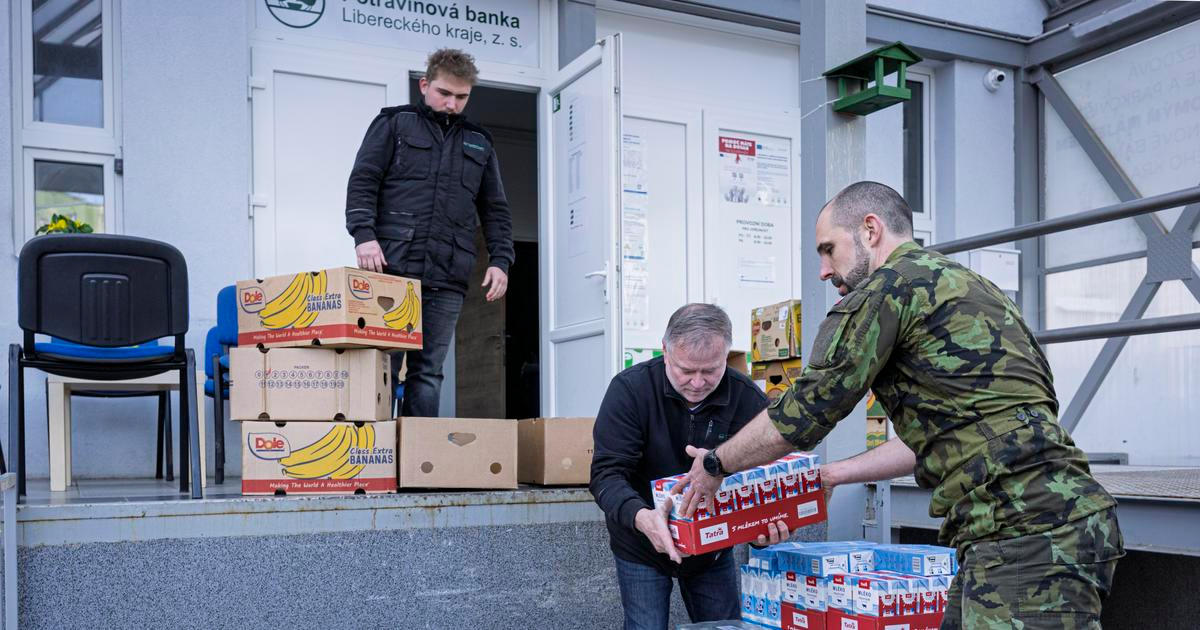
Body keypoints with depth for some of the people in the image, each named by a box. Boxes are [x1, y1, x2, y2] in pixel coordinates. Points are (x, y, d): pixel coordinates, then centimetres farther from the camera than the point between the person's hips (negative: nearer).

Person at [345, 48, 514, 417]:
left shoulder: (479, 143, 21)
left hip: (447, 279, 3)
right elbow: (362, 182, 1)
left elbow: (495, 210, 21)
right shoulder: (394, 123, 10)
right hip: (391, 267, -3)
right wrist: (364, 234, -14)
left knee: (428, 373, 2)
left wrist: (500, 260, 7)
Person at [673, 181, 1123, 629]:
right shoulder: (959, 282, 24)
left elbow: (806, 410, -4)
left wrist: (715, 464, 11)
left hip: (1026, 532, -10)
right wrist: (832, 474, 33)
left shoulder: (891, 284, -6)